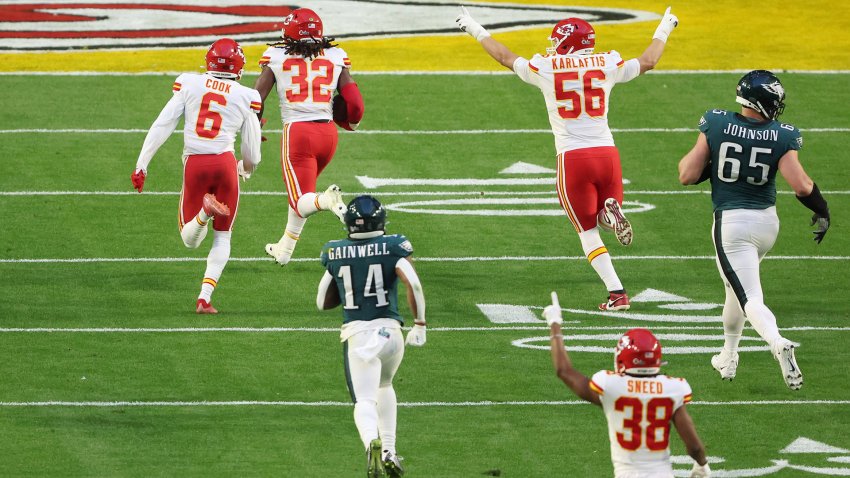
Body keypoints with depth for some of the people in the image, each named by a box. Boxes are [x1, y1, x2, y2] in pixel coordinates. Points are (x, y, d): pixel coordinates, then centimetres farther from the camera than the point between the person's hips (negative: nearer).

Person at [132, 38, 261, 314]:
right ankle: (205, 298, 0)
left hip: (194, 165, 0)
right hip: (225, 163, 0)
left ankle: (206, 210, -22)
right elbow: (252, 155, 9)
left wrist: (142, 164, 4)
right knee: (222, 236, 17)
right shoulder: (246, 97, 4)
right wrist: (246, 169, 32)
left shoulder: (189, 85, 5)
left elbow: (162, 126, 0)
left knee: (190, 240, 13)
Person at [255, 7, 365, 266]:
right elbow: (355, 104, 3)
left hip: (297, 131, -4)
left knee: (301, 201, -1)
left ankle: (327, 200, -37)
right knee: (303, 190, 27)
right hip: (328, 132, 4)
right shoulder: (336, 58, 7)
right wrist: (352, 123, 26)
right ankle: (284, 249, 34)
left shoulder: (277, 58, 2)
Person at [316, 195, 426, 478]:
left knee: (364, 400, -5)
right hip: (389, 329, 1)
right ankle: (389, 451, 21)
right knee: (383, 385, 28)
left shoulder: (334, 253, 6)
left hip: (356, 334, -1)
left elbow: (323, 303, 14)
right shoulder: (393, 247, -2)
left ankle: (372, 442, -39)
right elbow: (413, 284, -15)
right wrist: (419, 324, -5)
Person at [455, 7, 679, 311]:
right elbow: (648, 61, 21)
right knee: (610, 222, 22)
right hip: (607, 153, 2)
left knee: (588, 232, 7)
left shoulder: (545, 69, 0)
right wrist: (663, 31, 40)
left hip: (572, 158, -2)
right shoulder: (608, 66, 5)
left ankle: (617, 294, -8)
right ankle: (611, 211, -17)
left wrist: (476, 31, 33)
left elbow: (505, 57, 17)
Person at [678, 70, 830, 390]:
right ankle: (728, 357, 37)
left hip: (731, 221, -3)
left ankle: (777, 343, -35)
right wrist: (822, 211, 4)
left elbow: (687, 175, -6)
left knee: (750, 298, -7)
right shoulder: (782, 138, -9)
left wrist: (696, 156, 15)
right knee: (738, 284, 27)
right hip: (767, 221, 3)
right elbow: (801, 186, -14)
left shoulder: (715, 125, -10)